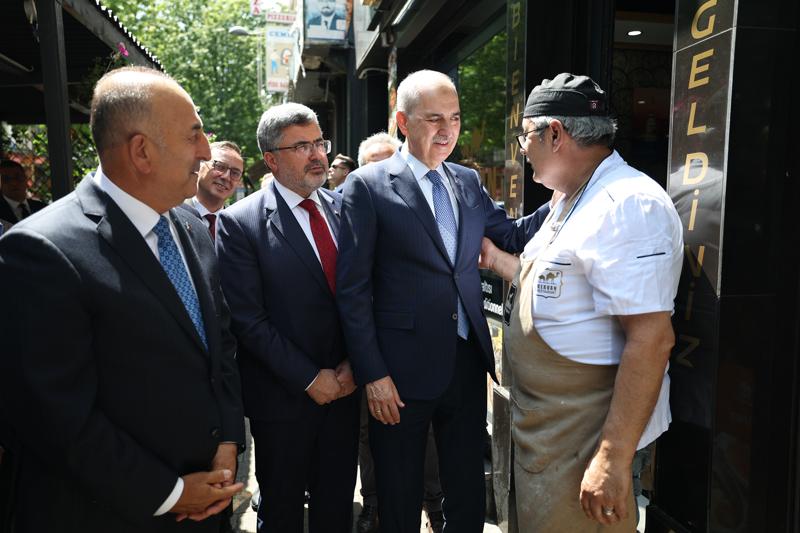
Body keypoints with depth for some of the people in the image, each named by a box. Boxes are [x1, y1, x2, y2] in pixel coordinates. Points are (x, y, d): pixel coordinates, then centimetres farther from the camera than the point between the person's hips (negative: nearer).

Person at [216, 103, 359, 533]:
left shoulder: (343, 208, 3)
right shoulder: (240, 222, -11)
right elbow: (248, 320, -14)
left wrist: (353, 364, -6)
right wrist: (310, 378, -13)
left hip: (344, 385, 4)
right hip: (283, 397, -3)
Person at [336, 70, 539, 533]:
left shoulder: (469, 181, 8)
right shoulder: (367, 185, -9)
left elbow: (514, 236, 9)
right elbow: (352, 289, -11)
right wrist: (372, 374, -13)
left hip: (469, 363, 5)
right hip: (403, 370, -4)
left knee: (468, 494, 21)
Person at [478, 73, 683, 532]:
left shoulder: (627, 205, -22)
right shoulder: (572, 200, 11)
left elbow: (652, 339, -27)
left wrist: (614, 458, -27)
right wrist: (495, 258, 24)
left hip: (583, 442, -10)